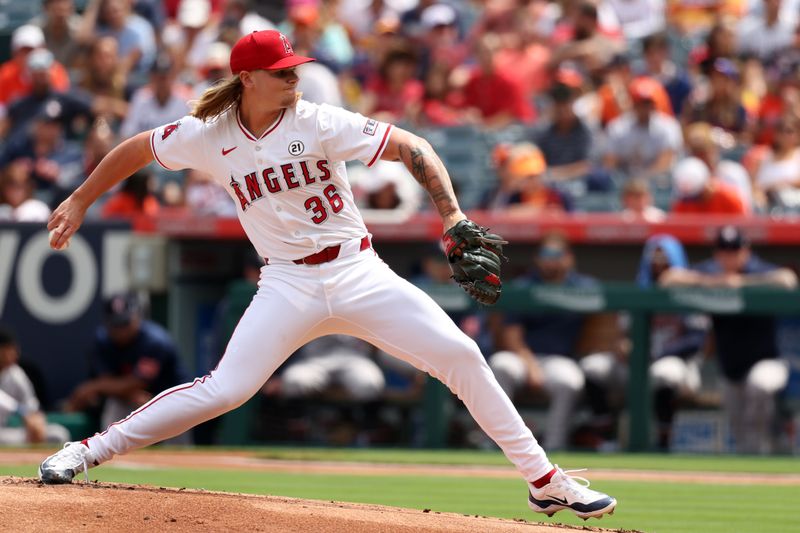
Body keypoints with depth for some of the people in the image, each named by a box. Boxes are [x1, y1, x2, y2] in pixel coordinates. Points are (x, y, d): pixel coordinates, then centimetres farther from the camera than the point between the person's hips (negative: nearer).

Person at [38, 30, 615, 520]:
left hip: (358, 273, 0)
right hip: (289, 286, 0)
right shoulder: (208, 135, -3)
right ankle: (88, 451, -7)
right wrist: (79, 202, 16)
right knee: (223, 390, -18)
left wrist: (453, 216, -24)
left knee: (461, 356, -10)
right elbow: (136, 149, 13)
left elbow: (411, 147, -12)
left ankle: (544, 480, 0)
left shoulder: (318, 122, -9)